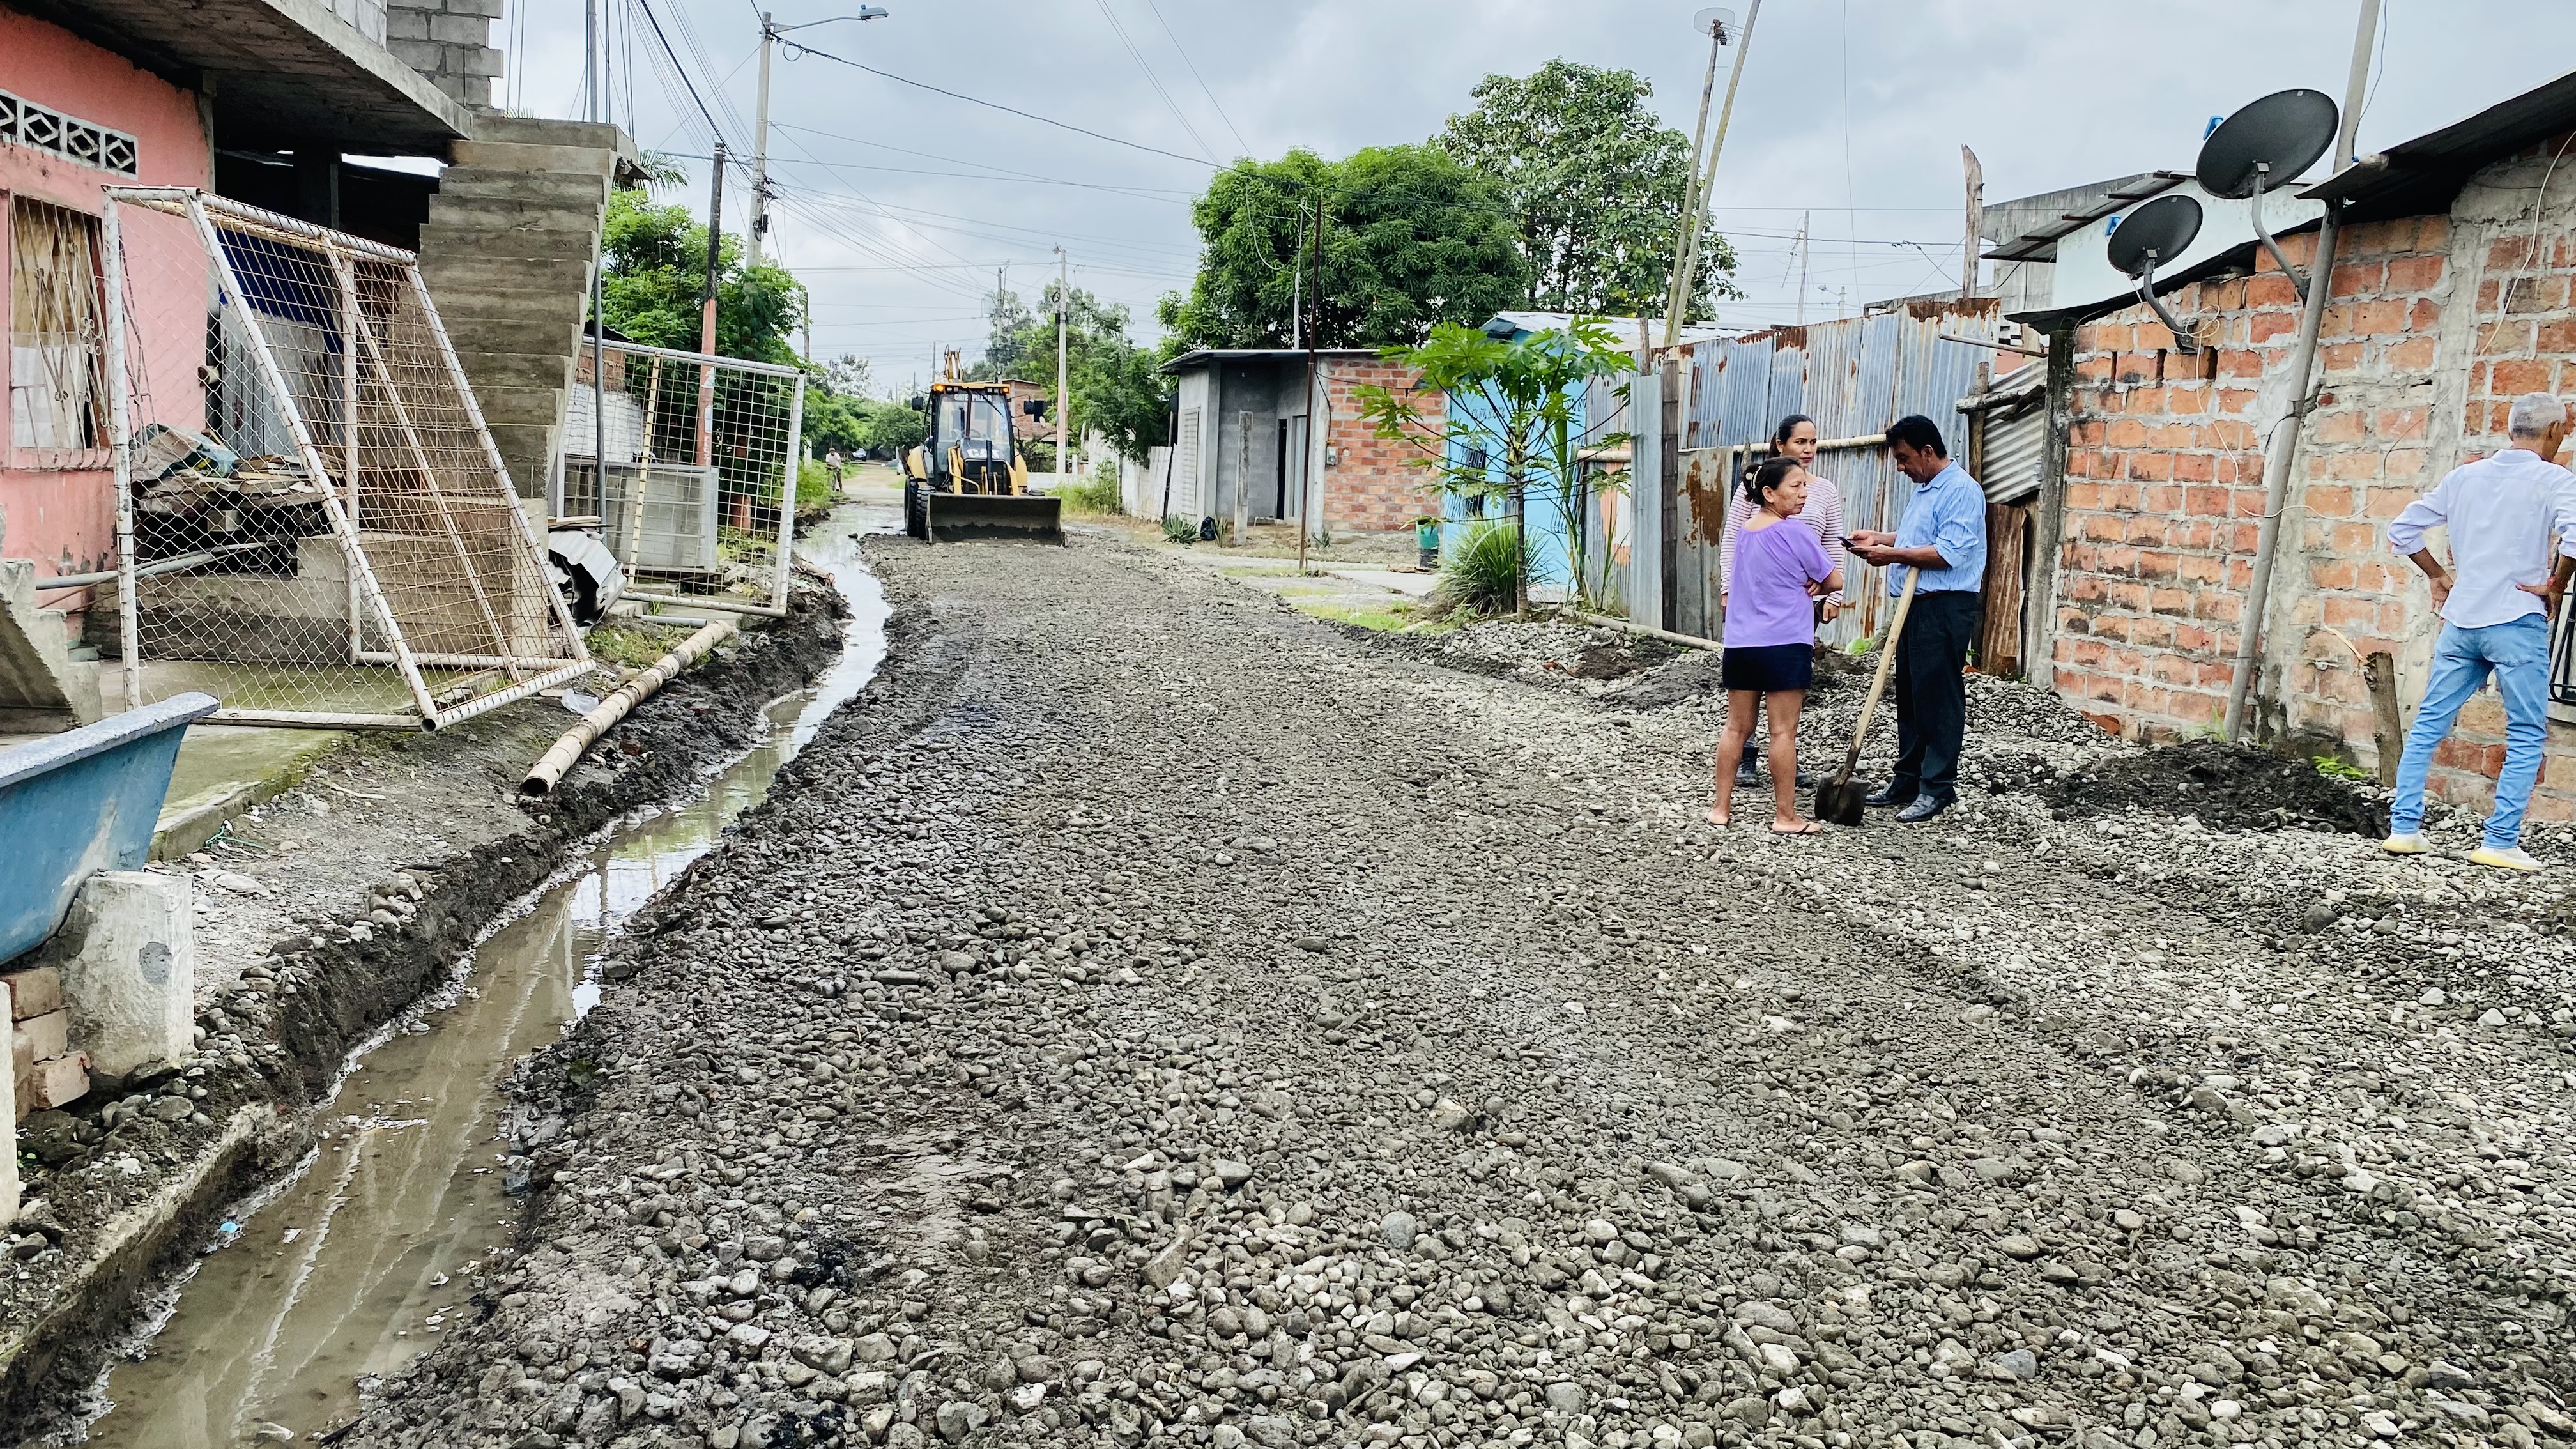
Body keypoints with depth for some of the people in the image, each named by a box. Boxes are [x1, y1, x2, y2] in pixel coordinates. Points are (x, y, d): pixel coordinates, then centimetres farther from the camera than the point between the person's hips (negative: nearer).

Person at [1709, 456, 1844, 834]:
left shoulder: (1746, 531, 12)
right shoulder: (1795, 533, -10)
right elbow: (1834, 581, -3)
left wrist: (1801, 588, 8)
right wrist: (1813, 588, 15)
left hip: (1740, 643, 7)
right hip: (1784, 645, -7)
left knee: (1736, 727, 12)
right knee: (1783, 731, -2)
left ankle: (1722, 807, 15)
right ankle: (1785, 816, 3)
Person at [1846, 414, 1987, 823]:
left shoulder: (1961, 490, -14)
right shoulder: (1923, 490, 18)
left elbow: (1948, 553, -22)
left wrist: (1892, 554, -18)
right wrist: (1877, 538, 17)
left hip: (1945, 609, -10)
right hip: (1917, 606, 10)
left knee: (1939, 699, -6)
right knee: (1909, 697, 14)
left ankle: (1937, 789, -1)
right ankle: (1908, 782, 22)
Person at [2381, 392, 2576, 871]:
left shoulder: (2465, 476, 10)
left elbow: (2402, 529, 14)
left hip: (2462, 620, 5)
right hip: (2517, 623, -5)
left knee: (2428, 725, 10)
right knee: (2526, 737, 4)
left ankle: (2404, 828, 9)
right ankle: (2500, 843, 1)